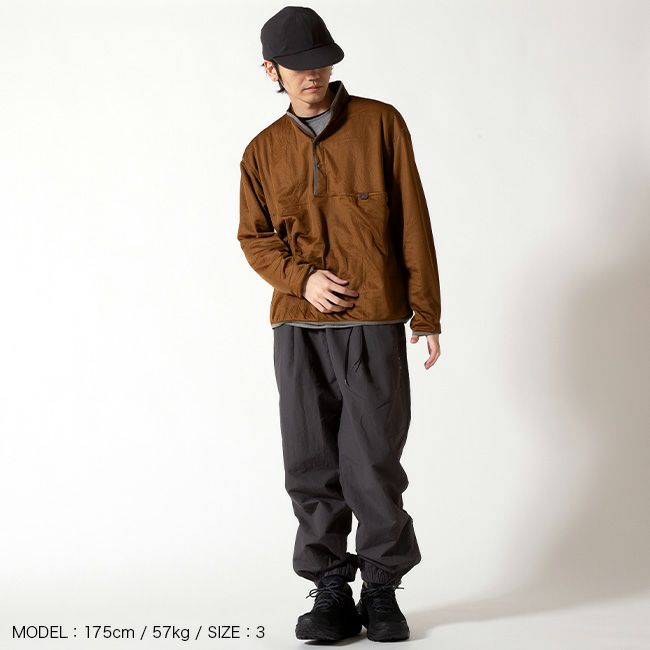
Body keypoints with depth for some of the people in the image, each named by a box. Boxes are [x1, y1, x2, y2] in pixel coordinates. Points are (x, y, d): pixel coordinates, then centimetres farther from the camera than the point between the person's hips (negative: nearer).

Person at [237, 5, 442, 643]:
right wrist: (302, 278, -6)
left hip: (373, 323, -2)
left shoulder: (380, 124, 5)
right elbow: (254, 238, 14)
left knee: (372, 462, -3)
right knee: (311, 465, 2)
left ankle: (382, 589, 12)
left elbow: (413, 223, 4)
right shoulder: (263, 150, 12)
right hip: (297, 326, 3)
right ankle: (331, 590, 13)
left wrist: (426, 314, 1)